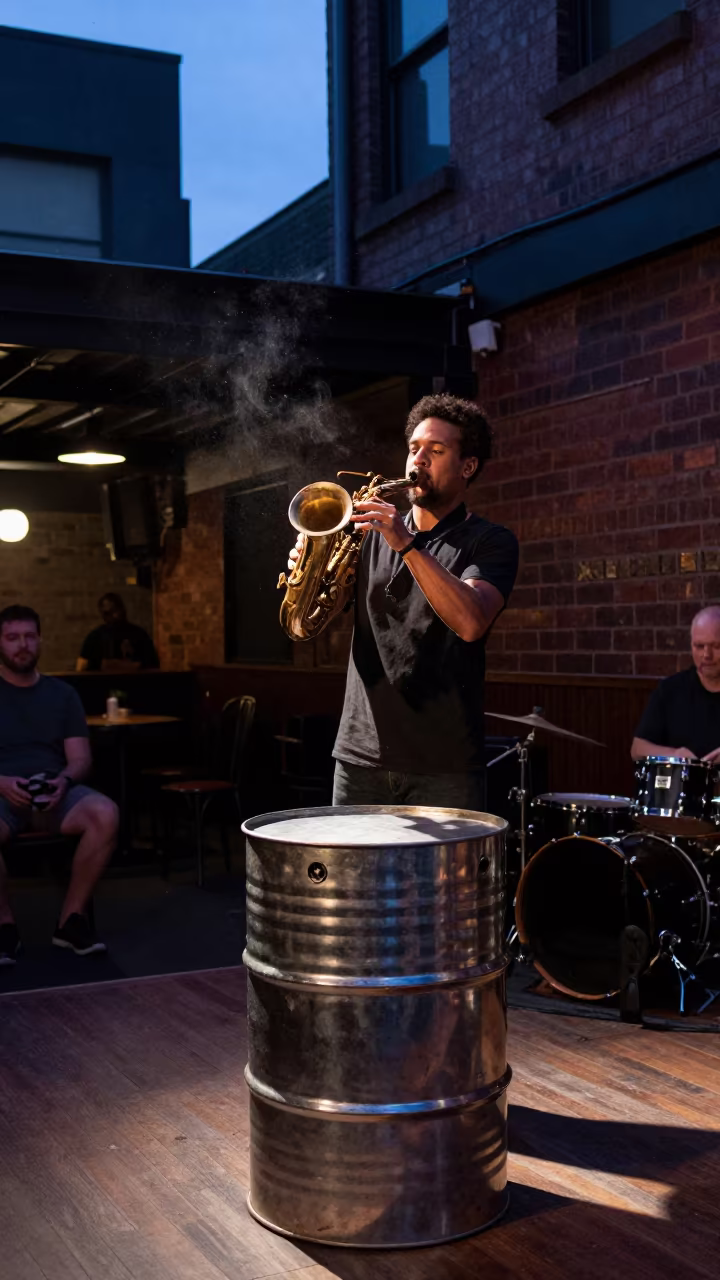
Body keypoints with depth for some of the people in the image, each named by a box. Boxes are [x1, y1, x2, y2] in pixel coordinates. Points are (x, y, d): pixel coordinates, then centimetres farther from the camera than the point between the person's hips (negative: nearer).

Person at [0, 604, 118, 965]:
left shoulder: (62, 694, 17)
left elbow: (80, 758, 10)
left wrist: (63, 781, -13)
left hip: (55, 793, 3)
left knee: (105, 814, -31)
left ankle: (71, 919, -16)